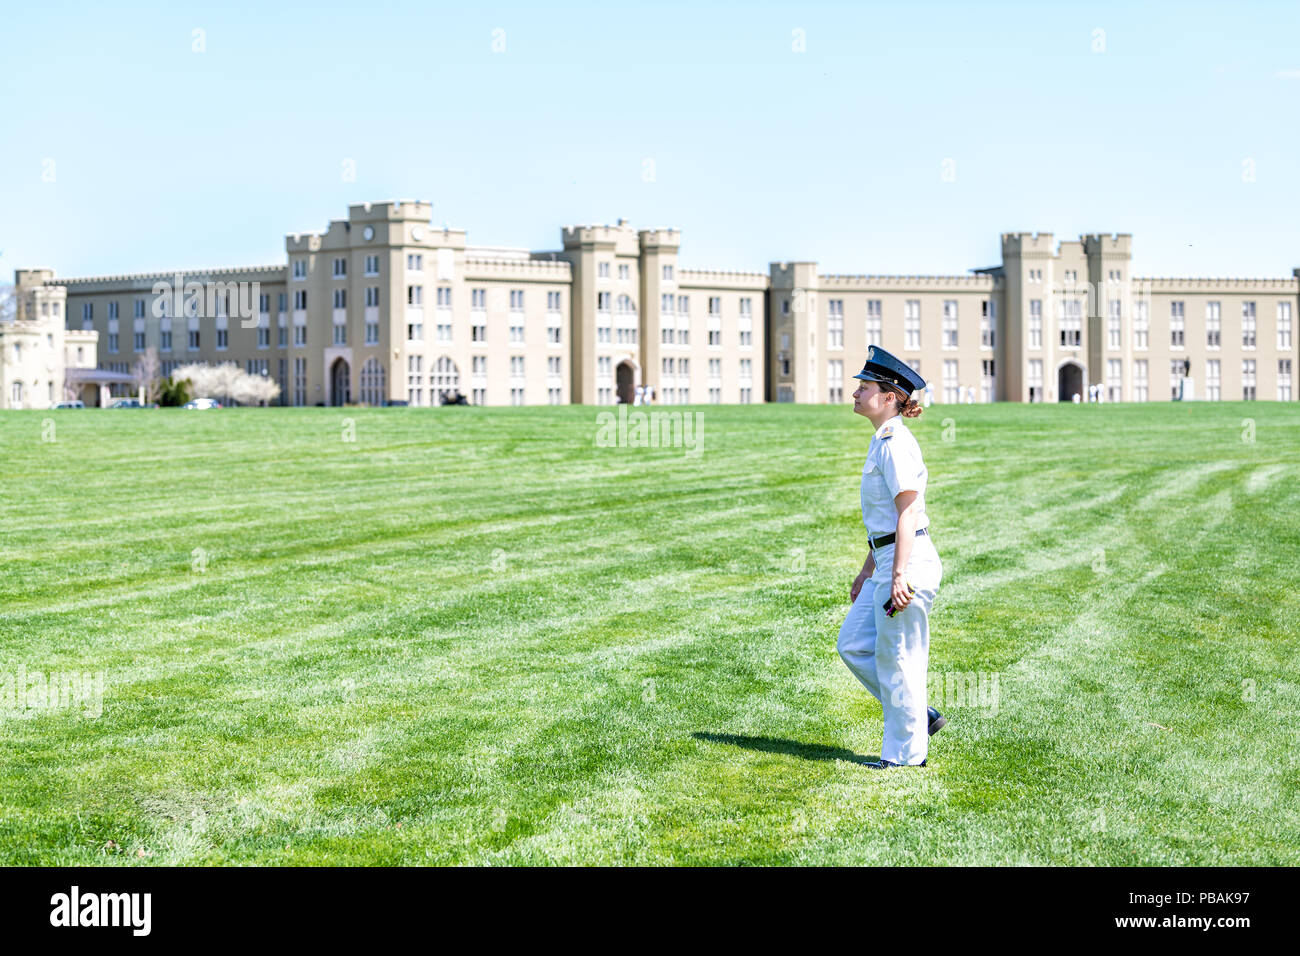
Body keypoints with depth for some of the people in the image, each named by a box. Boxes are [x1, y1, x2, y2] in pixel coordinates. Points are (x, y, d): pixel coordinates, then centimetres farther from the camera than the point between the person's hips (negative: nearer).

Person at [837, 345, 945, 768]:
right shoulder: (882, 441, 16)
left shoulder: (896, 443, -15)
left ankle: (905, 756, 11)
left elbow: (908, 512, -20)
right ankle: (920, 716, 21)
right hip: (886, 562, 10)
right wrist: (867, 571, 26)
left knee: (897, 658, -1)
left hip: (908, 561, -10)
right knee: (852, 645, 13)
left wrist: (899, 575, -24)